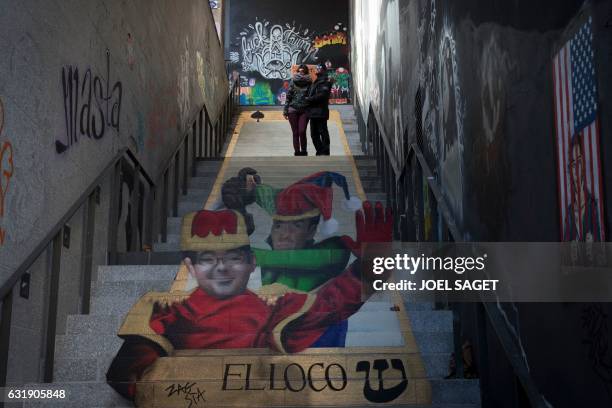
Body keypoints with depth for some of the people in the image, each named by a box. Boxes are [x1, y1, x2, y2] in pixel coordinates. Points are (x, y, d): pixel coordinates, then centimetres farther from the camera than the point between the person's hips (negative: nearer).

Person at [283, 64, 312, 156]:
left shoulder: (308, 82, 4)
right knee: (295, 133, 3)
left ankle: (303, 151, 7)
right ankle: (297, 152, 11)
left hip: (304, 110, -1)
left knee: (302, 132, -9)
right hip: (293, 109, 1)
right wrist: (285, 110, 3)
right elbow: (288, 96, 7)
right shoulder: (293, 81, 7)